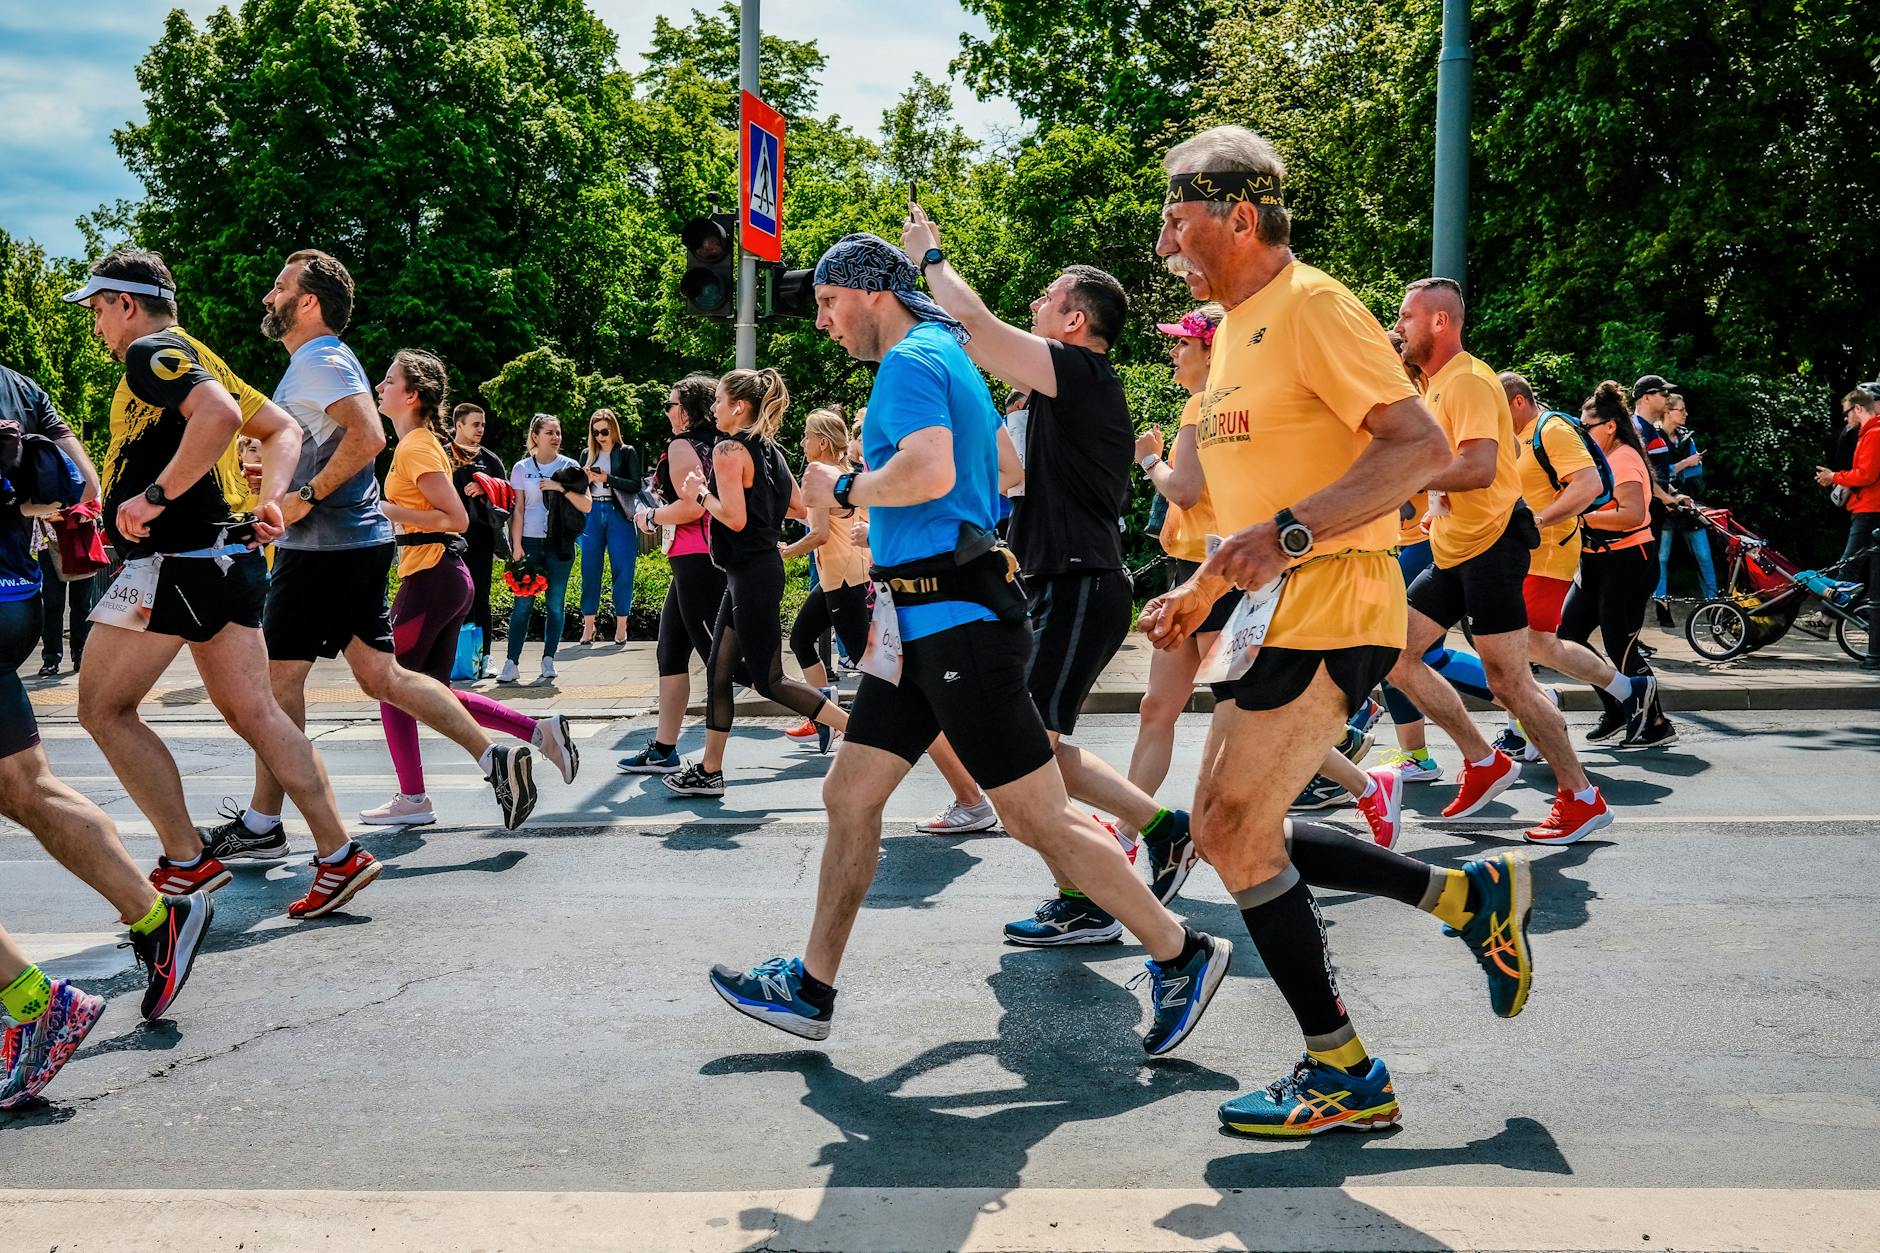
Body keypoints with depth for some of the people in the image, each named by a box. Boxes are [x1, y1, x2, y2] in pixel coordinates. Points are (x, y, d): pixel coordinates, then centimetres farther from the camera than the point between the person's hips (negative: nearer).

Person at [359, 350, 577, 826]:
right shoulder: (420, 442, 17)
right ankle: (541, 729, 8)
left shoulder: (416, 448, -13)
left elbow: (457, 518, -19)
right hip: (449, 577, 10)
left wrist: (392, 511, -19)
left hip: (430, 579, -10)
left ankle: (412, 800, 6)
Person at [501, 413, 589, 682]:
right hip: (529, 541, -1)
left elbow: (586, 506, -1)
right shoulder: (522, 468, 6)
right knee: (523, 603, -5)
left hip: (559, 543, 1)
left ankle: (548, 660, 11)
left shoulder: (569, 467, 6)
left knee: (555, 603, 3)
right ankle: (512, 663, -5)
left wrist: (562, 488, -13)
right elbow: (518, 510, 3)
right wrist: (516, 546, -5)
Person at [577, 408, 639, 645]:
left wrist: (607, 478, -16)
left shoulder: (627, 452, 3)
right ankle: (588, 626, 5)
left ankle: (621, 626, 3)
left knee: (622, 571, -2)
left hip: (618, 515, -3)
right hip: (592, 514, 3)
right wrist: (585, 479, -6)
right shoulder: (588, 454, 14)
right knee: (590, 570, 2)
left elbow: (636, 485, -6)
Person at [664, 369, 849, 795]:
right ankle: (709, 771, 17)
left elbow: (735, 518, -21)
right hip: (759, 567, 10)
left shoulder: (729, 449, -14)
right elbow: (798, 508, 15)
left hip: (751, 575, -10)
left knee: (769, 681, -4)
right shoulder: (768, 449, 12)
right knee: (718, 671, 12)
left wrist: (700, 494, -7)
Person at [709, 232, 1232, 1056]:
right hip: (922, 621, 11)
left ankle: (1182, 956, 6)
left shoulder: (910, 362, -10)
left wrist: (842, 489, -12)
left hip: (957, 620, -11)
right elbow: (1002, 459, 32)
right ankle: (812, 988, 18)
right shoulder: (944, 352, 21)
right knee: (849, 795, 10)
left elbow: (931, 470, -28)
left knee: (1038, 816, -6)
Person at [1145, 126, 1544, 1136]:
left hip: (1331, 605, -10)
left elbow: (1421, 446, -22)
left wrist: (1291, 534, -30)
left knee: (1233, 828, -9)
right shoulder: (1234, 328, 18)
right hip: (1277, 613, 10)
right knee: (1225, 828, 10)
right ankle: (1468, 895, 19)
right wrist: (1201, 589, 22)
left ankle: (1344, 1076, 4)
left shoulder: (1311, 307, -12)